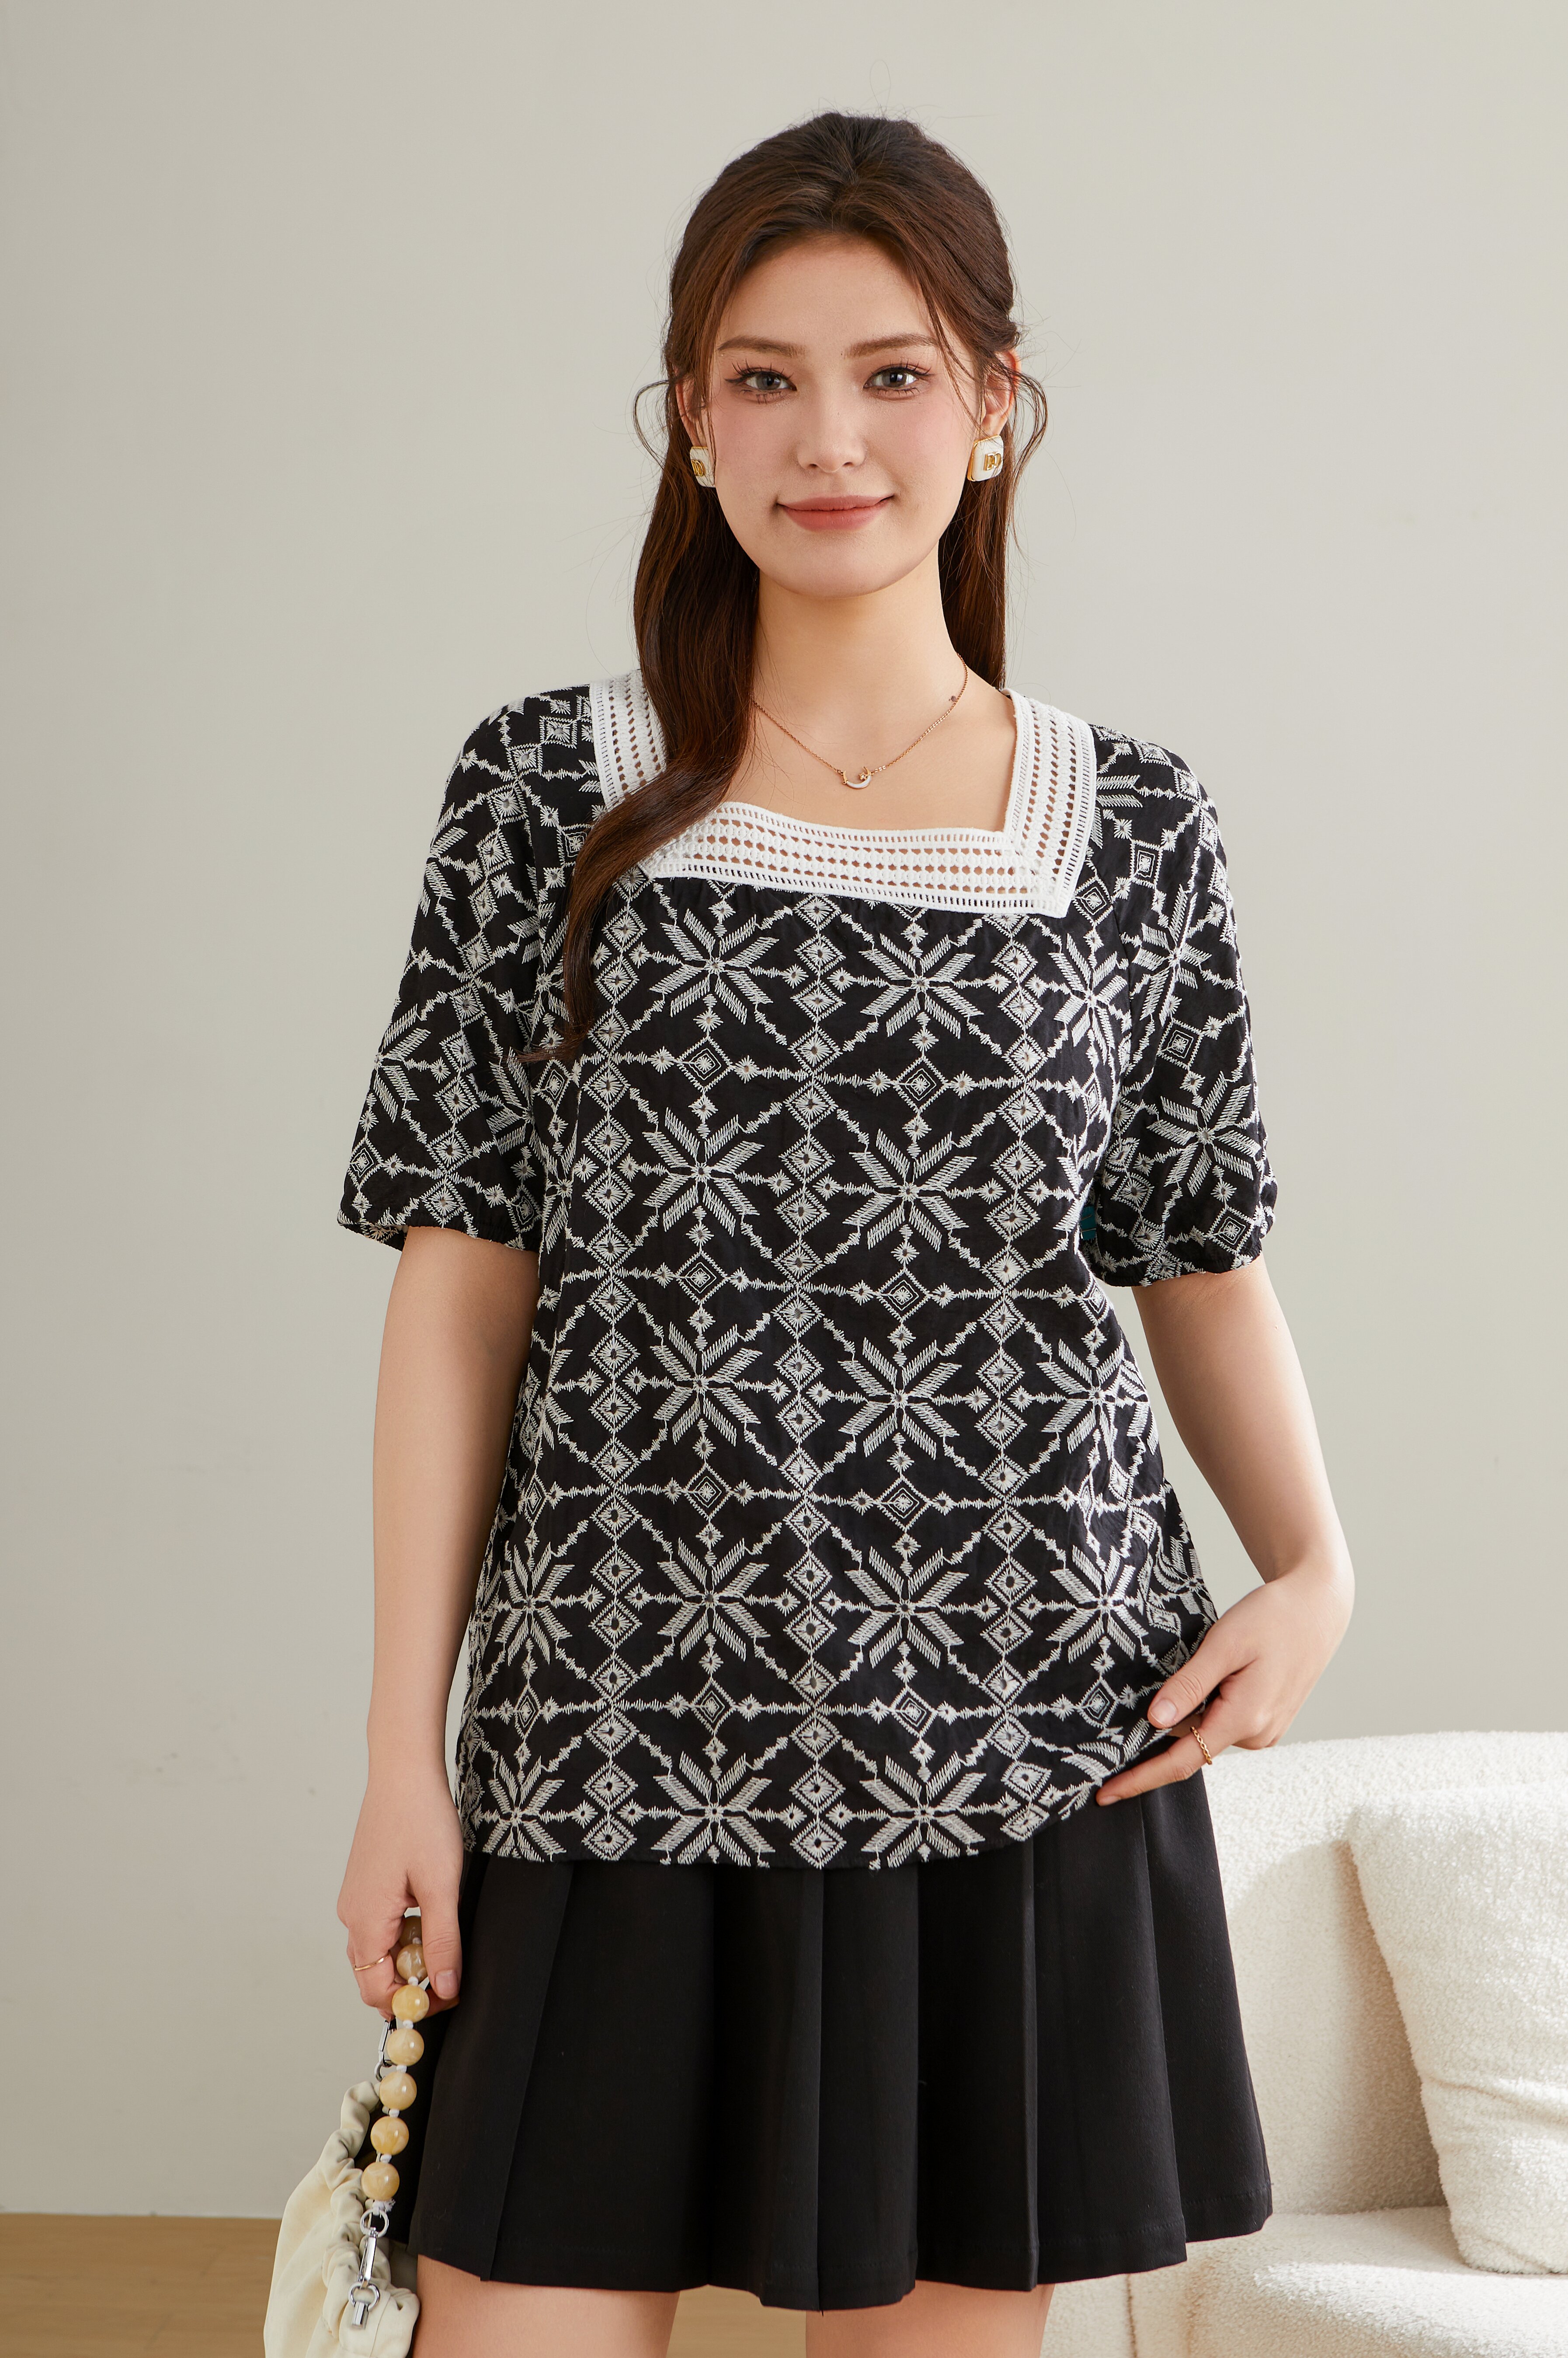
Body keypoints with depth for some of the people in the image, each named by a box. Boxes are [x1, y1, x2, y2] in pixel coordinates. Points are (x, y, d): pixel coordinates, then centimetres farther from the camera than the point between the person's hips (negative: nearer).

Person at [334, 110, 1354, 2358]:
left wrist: (1312, 1565, -6)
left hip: (1021, 1751, 1)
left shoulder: (1130, 827, 4)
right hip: (622, 1747, 0)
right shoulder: (554, 793, 2)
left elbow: (1204, 1256, 11)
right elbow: (464, 1278, 2)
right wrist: (407, 1749, 0)